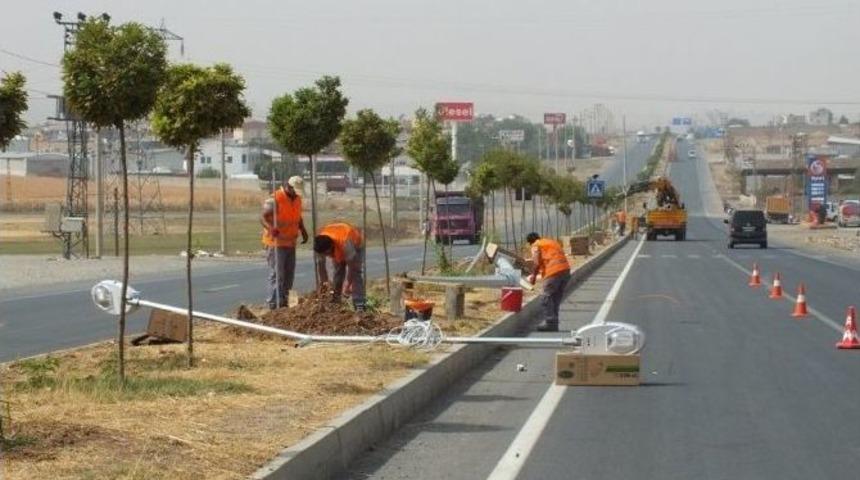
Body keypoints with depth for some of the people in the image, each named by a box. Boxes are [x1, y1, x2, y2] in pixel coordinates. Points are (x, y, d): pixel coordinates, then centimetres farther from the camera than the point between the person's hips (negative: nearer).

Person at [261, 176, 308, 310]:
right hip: (276, 243, -8)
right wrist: (270, 228, -42)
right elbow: (263, 218, -23)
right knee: (277, 274, -8)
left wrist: (303, 231, 8)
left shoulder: (297, 199, 9)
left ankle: (284, 303, 21)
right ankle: (274, 305, -7)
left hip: (290, 243, 8)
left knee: (289, 274, 12)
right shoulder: (274, 199, -16)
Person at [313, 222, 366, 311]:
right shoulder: (320, 245, -30)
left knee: (355, 274, -17)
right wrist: (324, 281, -10)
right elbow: (320, 264, -15)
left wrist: (349, 284, -32)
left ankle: (359, 306, -23)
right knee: (338, 273, -5)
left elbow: (352, 264, -37)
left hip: (355, 245, -5)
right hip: (338, 251, 5)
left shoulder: (345, 242, -46)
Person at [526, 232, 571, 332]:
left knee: (545, 298, 0)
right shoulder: (552, 242, 29)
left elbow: (537, 263, -5)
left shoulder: (536, 246, 5)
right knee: (556, 298, 16)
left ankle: (550, 323, -4)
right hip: (566, 269, 8)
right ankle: (554, 324, 19)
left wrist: (534, 275, 10)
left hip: (554, 272, -8)